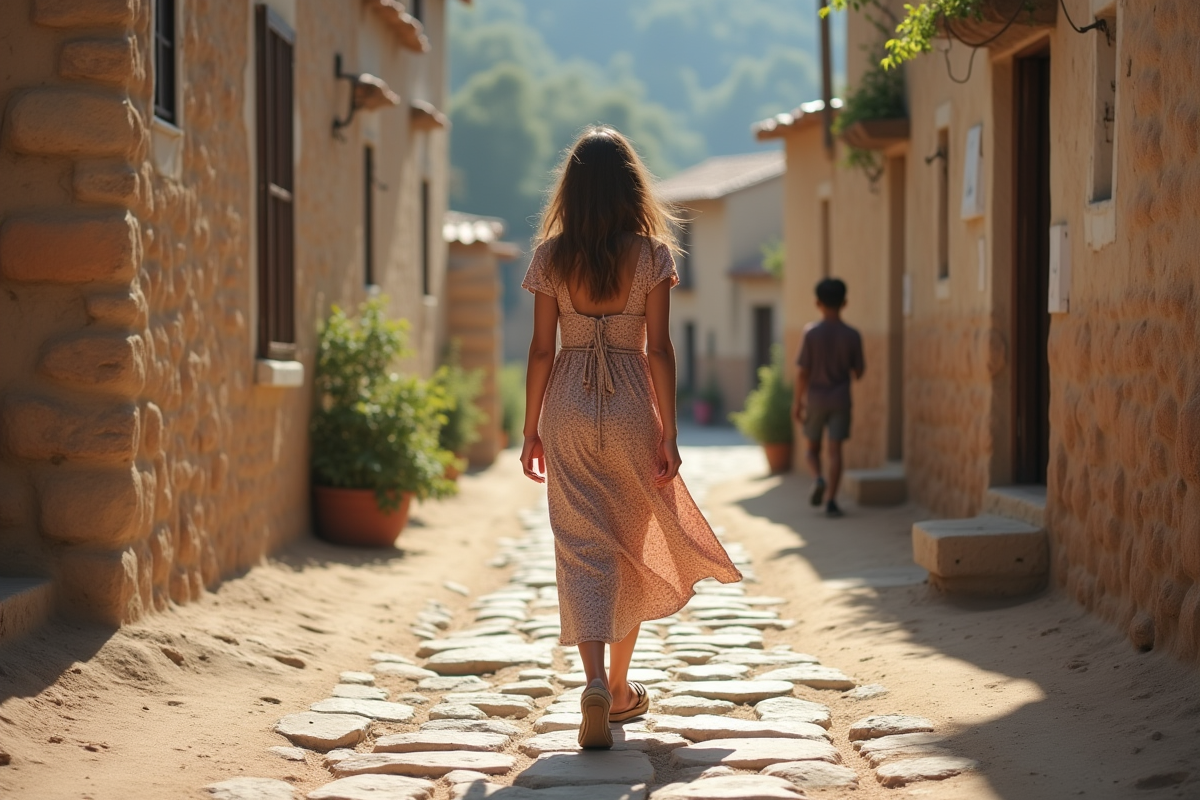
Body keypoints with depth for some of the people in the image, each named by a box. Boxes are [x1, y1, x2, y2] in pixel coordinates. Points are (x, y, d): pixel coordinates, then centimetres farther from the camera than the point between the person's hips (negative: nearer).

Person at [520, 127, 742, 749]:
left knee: (582, 549, -1)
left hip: (567, 411, 0)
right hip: (631, 410, 0)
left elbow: (541, 350, 0)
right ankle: (621, 688, 25)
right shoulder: (651, 254, -4)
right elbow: (659, 350, -6)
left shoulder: (552, 256, 0)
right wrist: (669, 432, -2)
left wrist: (532, 430, 7)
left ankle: (595, 681, -21)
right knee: (631, 547, 14)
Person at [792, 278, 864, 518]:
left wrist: (797, 401, -2)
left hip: (815, 398, -1)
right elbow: (858, 371, 2)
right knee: (835, 449, 0)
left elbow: (802, 371, -10)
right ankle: (830, 500, -8)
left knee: (812, 447, 15)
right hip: (840, 399, 1)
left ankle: (818, 479, -11)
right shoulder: (852, 336, -5)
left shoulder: (811, 333, -10)